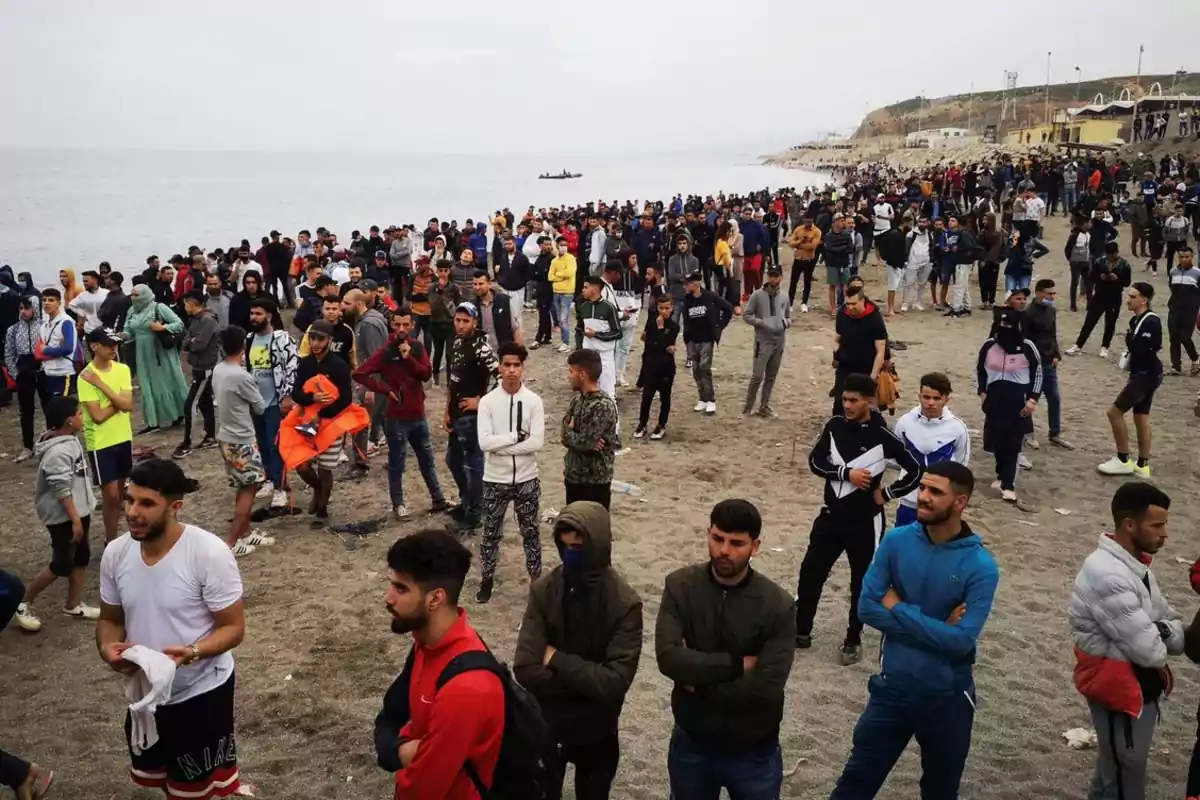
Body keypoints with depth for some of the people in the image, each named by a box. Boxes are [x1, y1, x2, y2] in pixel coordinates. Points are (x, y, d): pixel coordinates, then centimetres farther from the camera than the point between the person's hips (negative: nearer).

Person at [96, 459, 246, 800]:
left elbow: (234, 627, -18)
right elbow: (110, 619, 6)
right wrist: (108, 647, -17)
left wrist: (190, 653, -35)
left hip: (202, 692, -5)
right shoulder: (115, 553, -8)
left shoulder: (209, 553, -24)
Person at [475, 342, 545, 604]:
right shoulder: (487, 401, -9)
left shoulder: (534, 401, -7)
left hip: (526, 479, 0)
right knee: (491, 533, 14)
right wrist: (517, 436, -18)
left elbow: (538, 442, -16)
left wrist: (500, 445, -18)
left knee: (530, 532, 14)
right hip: (495, 480, 0)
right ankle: (487, 579, 31)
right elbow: (484, 442, -18)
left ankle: (536, 579, 29)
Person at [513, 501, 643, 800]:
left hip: (596, 730, -1)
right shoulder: (543, 589, -15)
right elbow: (525, 669, -19)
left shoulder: (624, 603, -20)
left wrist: (557, 660, -21)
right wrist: (585, 683, -20)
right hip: (545, 725, 1)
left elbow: (615, 682, -26)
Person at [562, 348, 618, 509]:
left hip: (595, 481, -8)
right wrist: (588, 443, -19)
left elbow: (584, 442, -25)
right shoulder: (577, 399, 5)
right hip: (573, 475, 8)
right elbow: (566, 437, -1)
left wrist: (570, 431, -6)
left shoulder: (603, 406, -22)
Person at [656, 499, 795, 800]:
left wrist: (698, 682, -17)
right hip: (691, 744, 2)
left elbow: (767, 687, -23)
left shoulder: (778, 604, -17)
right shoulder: (680, 586, -12)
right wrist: (737, 663, -24)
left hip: (753, 752, -1)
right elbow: (668, 657, -24)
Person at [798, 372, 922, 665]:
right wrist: (846, 473, -16)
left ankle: (853, 640, 28)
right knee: (810, 574, 7)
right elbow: (815, 462, -3)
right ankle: (801, 631, 24)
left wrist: (886, 494, -9)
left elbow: (915, 472, -11)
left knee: (862, 582, 11)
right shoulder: (834, 426, -4)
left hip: (865, 522, -3)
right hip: (831, 515, 4)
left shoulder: (883, 437, -15)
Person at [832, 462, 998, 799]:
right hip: (892, 688, 2)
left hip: (947, 697, -1)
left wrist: (899, 609, -17)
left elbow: (961, 640, -23)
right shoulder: (896, 541, -8)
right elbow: (867, 607, -10)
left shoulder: (981, 566, -16)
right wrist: (934, 628, -17)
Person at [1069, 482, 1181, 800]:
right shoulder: (1108, 576, -29)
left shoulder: (1136, 565, 4)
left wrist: (1161, 631, -17)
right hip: (1119, 689, -9)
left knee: (1115, 768, 24)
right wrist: (1161, 635, -7)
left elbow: (1177, 628, 4)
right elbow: (1151, 651, -28)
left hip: (1141, 686, 9)